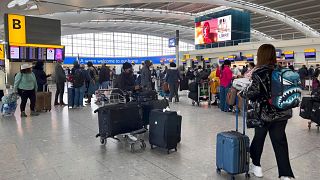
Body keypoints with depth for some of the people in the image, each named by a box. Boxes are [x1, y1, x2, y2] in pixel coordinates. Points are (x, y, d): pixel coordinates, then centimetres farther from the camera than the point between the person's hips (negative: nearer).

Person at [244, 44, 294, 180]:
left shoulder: (259, 72, -14)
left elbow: (254, 92, -18)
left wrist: (243, 94, 0)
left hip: (266, 112, -5)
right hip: (283, 111, 5)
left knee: (259, 137, 15)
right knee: (279, 141, 11)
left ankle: (256, 166, 30)